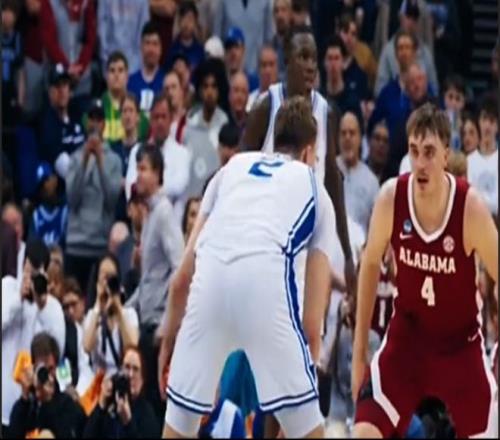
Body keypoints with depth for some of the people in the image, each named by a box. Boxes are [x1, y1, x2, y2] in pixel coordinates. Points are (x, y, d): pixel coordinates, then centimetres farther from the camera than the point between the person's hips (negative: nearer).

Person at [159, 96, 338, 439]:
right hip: (266, 276, -2)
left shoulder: (233, 166, 34)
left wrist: (169, 341, 35)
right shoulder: (316, 191, 28)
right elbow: (312, 319, 21)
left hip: (211, 275, 2)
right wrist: (308, 366, 29)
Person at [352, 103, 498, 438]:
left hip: (461, 341, -1)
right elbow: (371, 265, 3)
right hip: (408, 335, 1)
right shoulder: (391, 198, -15)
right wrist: (360, 350, 5)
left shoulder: (471, 208, -22)